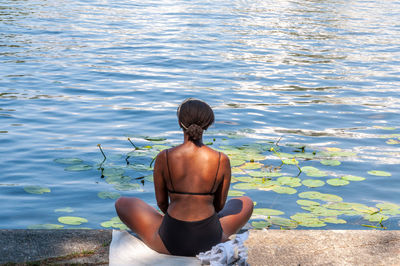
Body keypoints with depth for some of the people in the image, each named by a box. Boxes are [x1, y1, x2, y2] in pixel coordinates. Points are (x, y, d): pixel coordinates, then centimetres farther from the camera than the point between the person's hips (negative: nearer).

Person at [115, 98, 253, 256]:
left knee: (122, 203, 22)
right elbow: (220, 205, 5)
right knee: (246, 203, 30)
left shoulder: (163, 158, -9)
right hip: (210, 241, 1)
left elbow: (161, 202, 3)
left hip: (171, 243, -1)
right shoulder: (222, 160, -8)